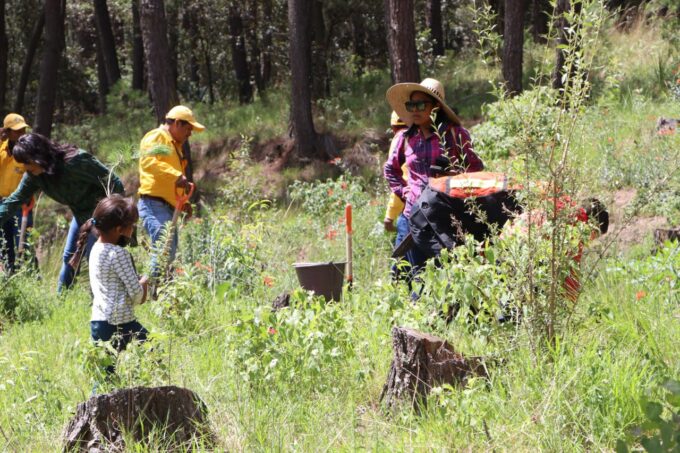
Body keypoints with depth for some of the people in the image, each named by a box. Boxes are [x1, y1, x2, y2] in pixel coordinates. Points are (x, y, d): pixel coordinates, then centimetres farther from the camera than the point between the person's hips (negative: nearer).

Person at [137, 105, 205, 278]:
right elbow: (148, 161, -25)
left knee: (169, 254, 9)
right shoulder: (156, 137, -5)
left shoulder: (175, 145, 28)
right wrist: (176, 176, -31)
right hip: (154, 204, -10)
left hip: (168, 206, 10)